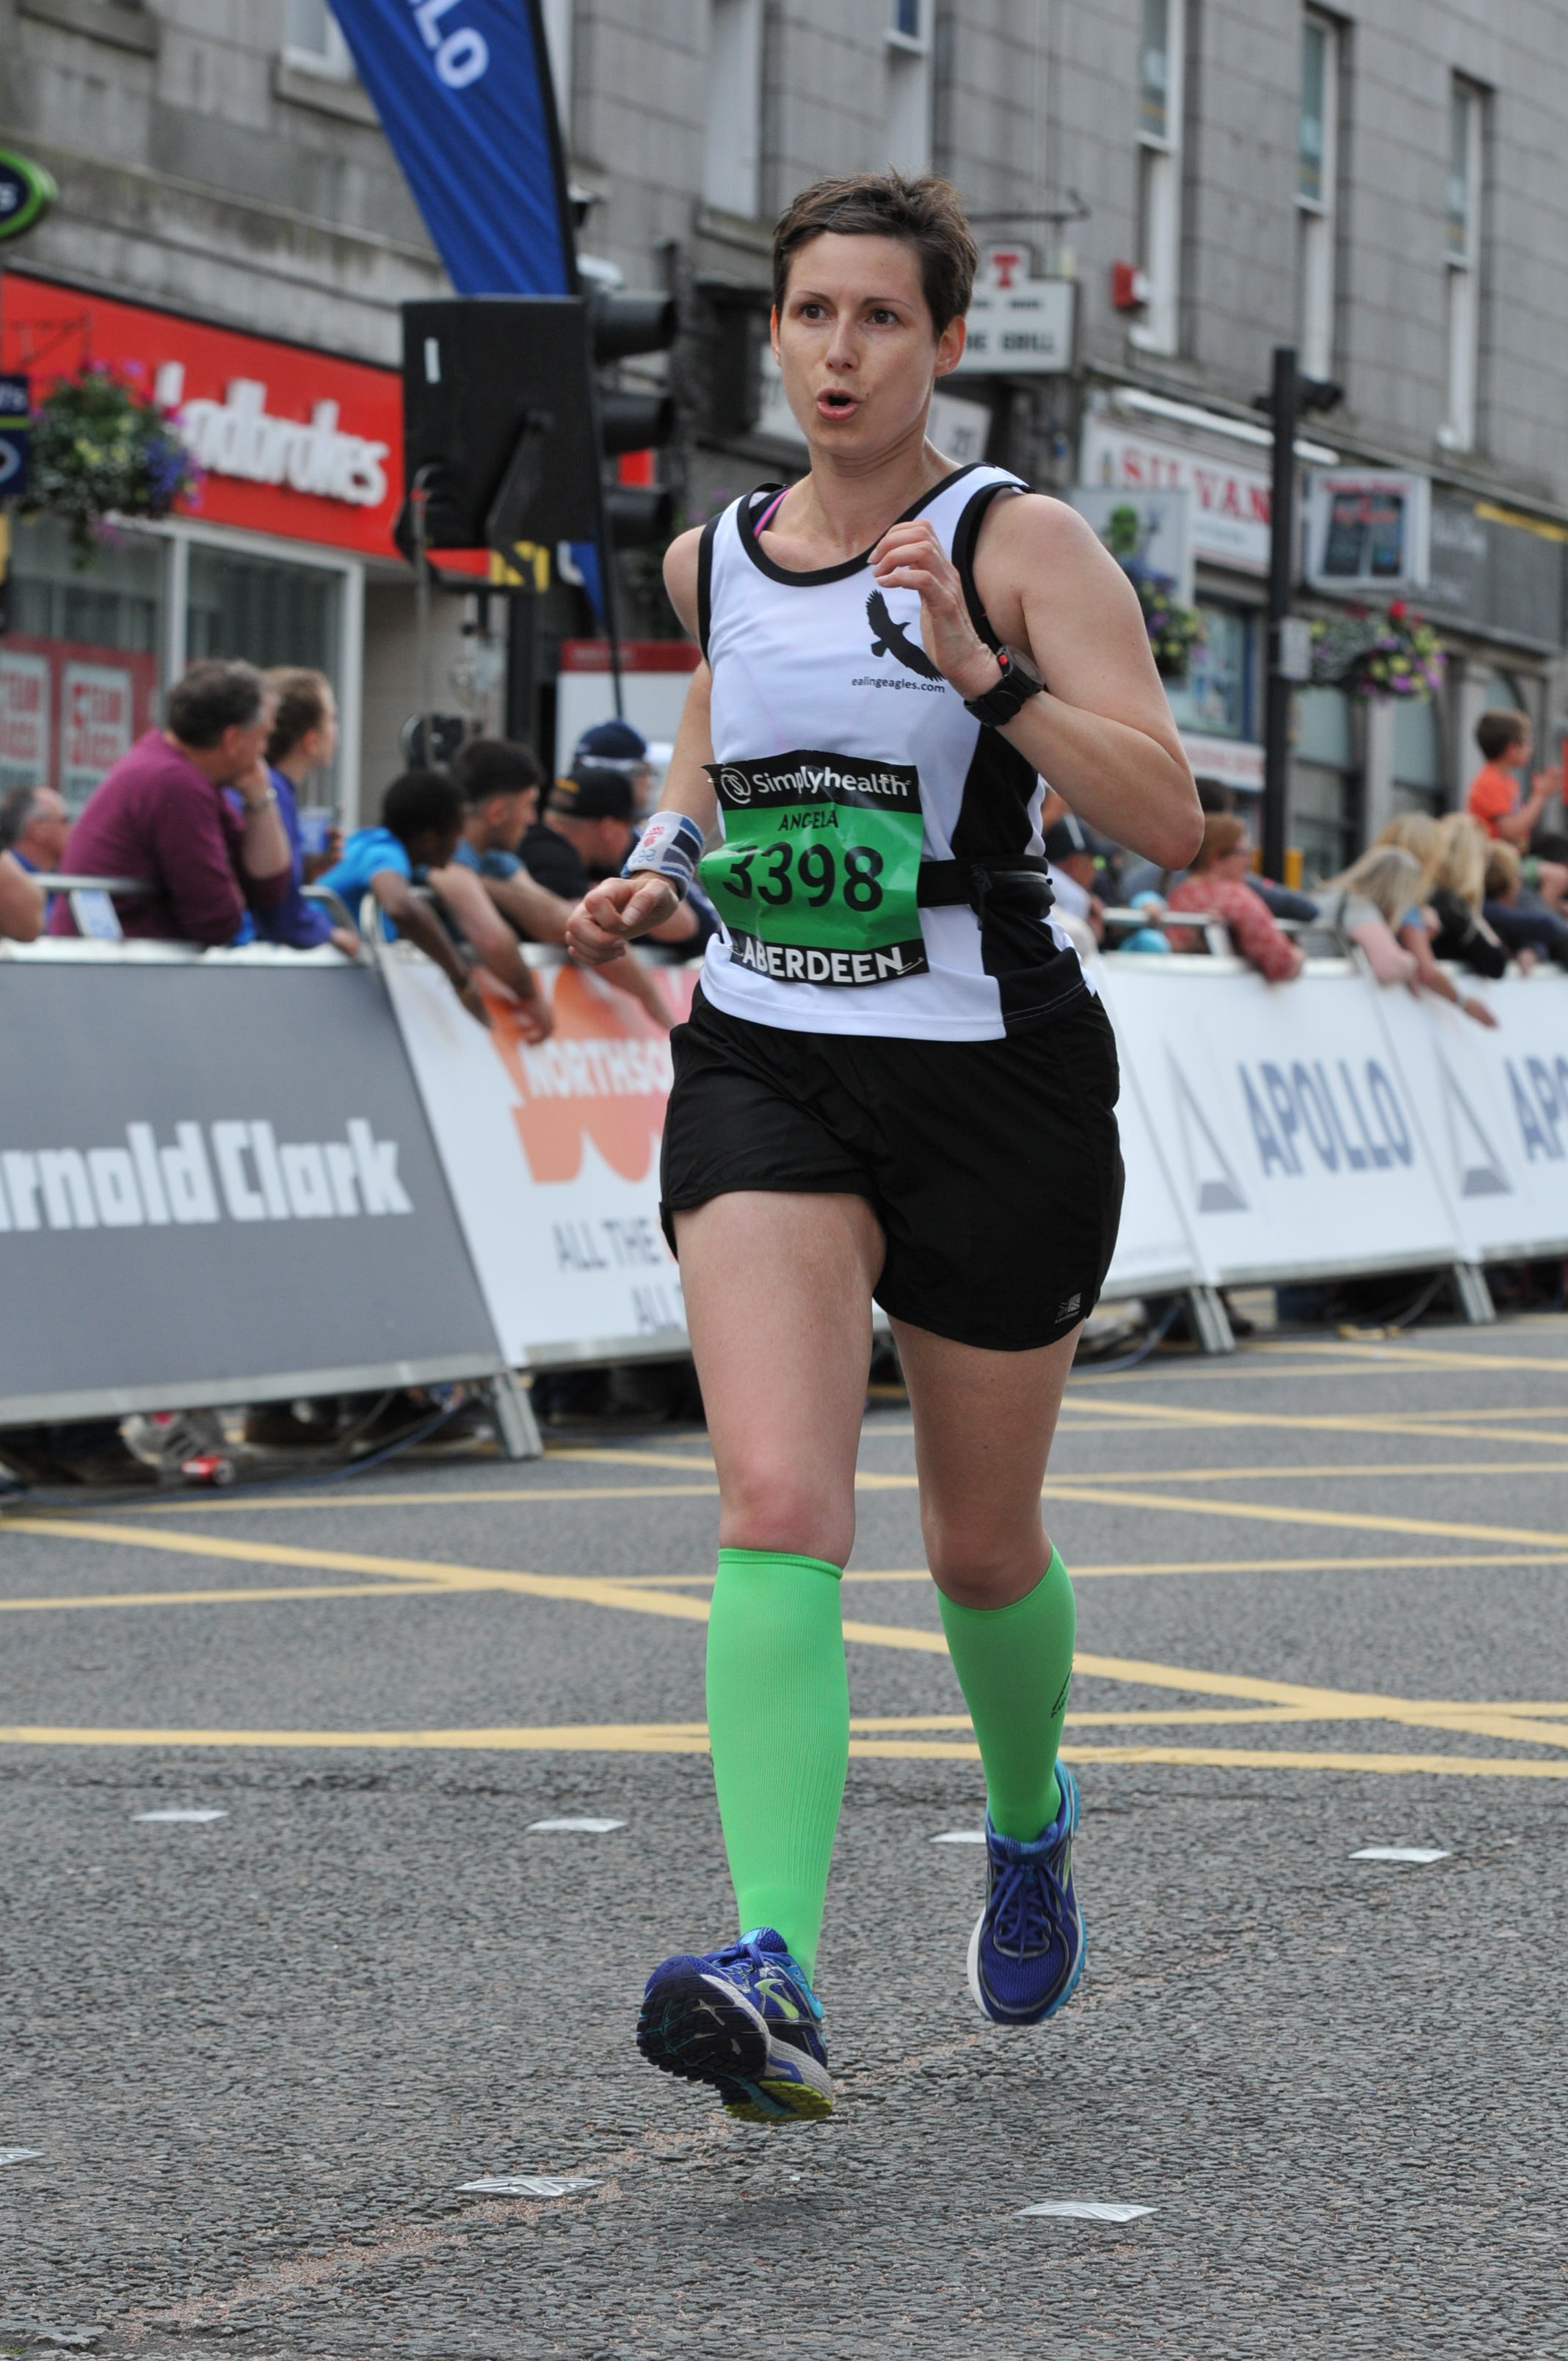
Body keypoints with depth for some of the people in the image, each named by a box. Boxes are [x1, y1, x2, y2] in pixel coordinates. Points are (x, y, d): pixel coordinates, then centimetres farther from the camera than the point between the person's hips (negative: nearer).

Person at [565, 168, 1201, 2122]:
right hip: (763, 1071, 2)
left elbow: (1166, 817, -16)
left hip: (995, 1081, -2)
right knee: (779, 1505, -19)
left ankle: (1029, 1817, 46)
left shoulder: (1021, 545, -7)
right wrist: (657, 870, 9)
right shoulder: (714, 558, 7)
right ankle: (775, 1977, -31)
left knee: (980, 1546, 13)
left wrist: (983, 669, -27)